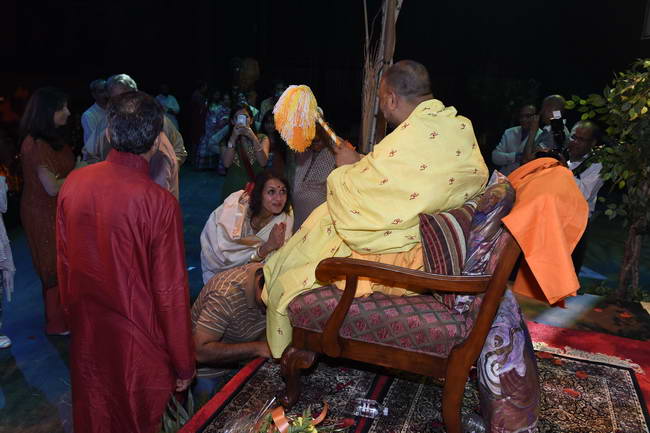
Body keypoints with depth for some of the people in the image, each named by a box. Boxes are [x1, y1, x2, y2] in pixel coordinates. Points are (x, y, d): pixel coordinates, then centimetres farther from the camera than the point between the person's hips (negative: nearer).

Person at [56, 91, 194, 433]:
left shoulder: (74, 183, -9)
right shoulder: (159, 203, -25)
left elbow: (64, 260, 4)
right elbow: (170, 291, -19)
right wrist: (184, 365, -6)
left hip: (87, 336, 5)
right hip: (138, 345, -4)